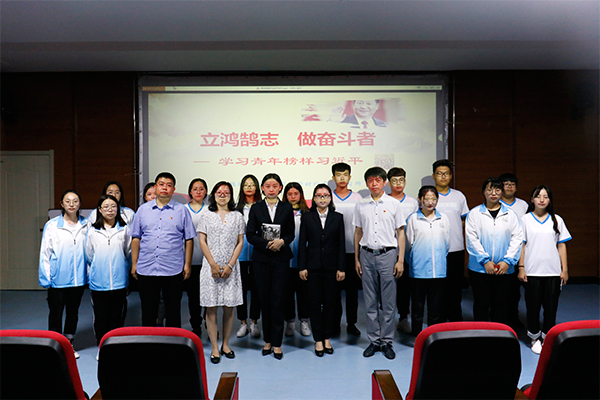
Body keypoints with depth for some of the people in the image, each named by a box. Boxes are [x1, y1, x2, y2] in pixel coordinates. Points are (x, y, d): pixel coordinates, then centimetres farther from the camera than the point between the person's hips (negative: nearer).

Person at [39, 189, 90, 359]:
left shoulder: (86, 225, 1)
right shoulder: (52, 225, -6)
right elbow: (45, 253, -3)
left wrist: (90, 273, 5)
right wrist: (46, 279, -5)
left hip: (79, 278, 3)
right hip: (58, 279, -3)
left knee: (73, 311, 15)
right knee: (56, 313, 6)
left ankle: (69, 344, 30)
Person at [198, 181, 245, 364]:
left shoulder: (237, 217, 8)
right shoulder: (207, 217, 7)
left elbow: (240, 243, 5)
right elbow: (202, 242, 2)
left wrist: (230, 265, -6)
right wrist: (213, 264, -8)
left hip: (231, 267, 1)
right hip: (210, 266, -1)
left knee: (229, 307, 3)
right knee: (211, 307, 0)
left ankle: (225, 344, 17)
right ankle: (215, 348, 7)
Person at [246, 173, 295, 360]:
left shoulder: (287, 208, 5)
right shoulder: (256, 208, 5)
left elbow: (291, 234, 7)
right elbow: (250, 235, 0)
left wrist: (282, 242, -13)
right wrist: (267, 244, -13)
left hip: (281, 258, -1)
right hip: (261, 258, 1)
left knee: (278, 300, -2)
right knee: (264, 300, 6)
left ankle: (277, 343, 7)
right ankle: (267, 340, 19)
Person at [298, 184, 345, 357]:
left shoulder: (337, 217, 5)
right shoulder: (307, 217, 4)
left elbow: (341, 244, 3)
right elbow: (302, 243, 2)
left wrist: (341, 268, -2)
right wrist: (302, 267, -3)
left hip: (331, 266, 1)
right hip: (313, 266, 0)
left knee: (330, 303, 6)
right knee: (315, 303, 3)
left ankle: (327, 338, 21)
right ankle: (318, 340, 13)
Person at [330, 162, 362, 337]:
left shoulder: (357, 198, 6)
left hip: (352, 249, 0)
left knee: (352, 289, 6)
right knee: (334, 289, 5)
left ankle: (352, 323, 17)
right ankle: (335, 323, 16)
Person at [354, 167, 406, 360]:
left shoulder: (394, 204, 2)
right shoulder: (361, 206, 8)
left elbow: (401, 233, 4)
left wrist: (400, 260, -2)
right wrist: (356, 259, 10)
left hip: (387, 254, -2)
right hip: (367, 255, 2)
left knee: (388, 301, 2)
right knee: (370, 301, 7)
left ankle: (387, 341, 13)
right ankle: (374, 340, 18)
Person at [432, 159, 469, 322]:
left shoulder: (459, 196, 10)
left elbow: (465, 220, 15)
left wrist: (453, 230, 2)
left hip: (456, 249, 2)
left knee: (455, 287, 7)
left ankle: (456, 322, 20)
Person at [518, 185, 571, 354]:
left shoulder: (556, 220, 7)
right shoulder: (525, 219, 2)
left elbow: (561, 245, 8)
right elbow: (521, 245, 1)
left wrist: (565, 269, 4)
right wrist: (521, 268, -4)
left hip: (553, 271, 2)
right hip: (532, 271, -1)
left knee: (551, 307, 5)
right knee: (533, 306, 4)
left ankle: (547, 338, 18)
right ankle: (535, 338, 19)